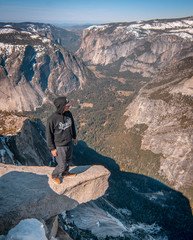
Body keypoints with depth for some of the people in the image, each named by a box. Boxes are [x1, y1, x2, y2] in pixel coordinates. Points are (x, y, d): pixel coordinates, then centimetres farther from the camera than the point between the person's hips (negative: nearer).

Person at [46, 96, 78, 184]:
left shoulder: (68, 113, -11)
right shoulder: (52, 119, -29)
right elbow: (48, 134, -17)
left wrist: (74, 137, 16)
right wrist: (52, 149, -12)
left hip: (69, 143, 6)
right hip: (59, 146, -6)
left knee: (68, 160, 26)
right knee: (62, 165, 7)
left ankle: (65, 173, 54)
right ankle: (54, 175, 39)